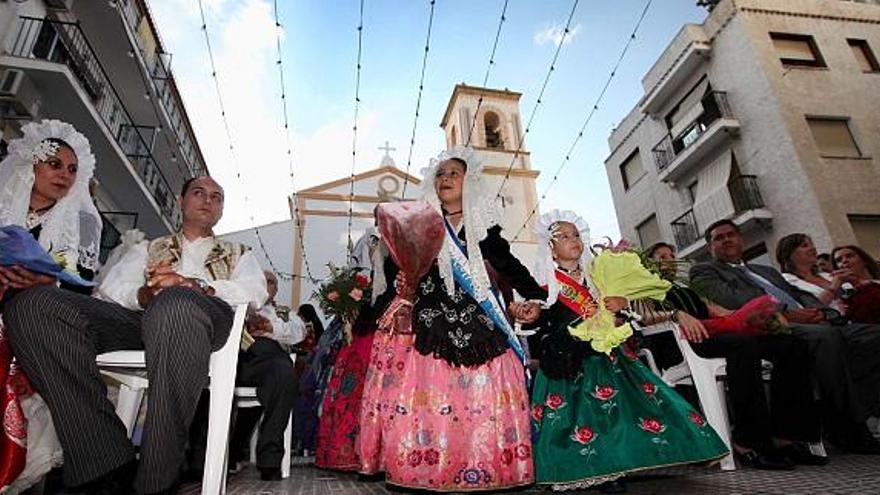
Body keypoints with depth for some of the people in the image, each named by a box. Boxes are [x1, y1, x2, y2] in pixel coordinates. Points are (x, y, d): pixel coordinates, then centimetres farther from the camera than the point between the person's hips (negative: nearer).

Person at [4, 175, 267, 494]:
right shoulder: (148, 249, 35)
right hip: (141, 315, 4)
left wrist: (190, 284, -10)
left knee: (175, 303, -39)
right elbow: (112, 288, 17)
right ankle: (107, 467, -25)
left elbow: (255, 292, 5)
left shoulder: (238, 253, 28)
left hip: (207, 316, -4)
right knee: (31, 302, -20)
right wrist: (144, 294, -7)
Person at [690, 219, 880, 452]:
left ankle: (853, 414, -15)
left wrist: (816, 311, 1)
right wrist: (785, 314, -14)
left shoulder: (767, 271, 36)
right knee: (825, 335, -33)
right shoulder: (703, 271, 11)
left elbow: (800, 293, 25)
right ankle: (846, 430, -23)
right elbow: (732, 300, -6)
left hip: (812, 325, 8)